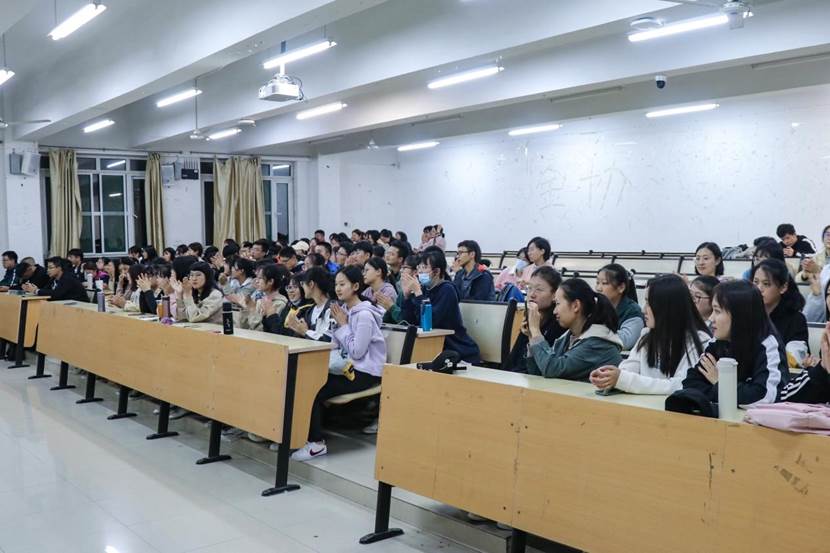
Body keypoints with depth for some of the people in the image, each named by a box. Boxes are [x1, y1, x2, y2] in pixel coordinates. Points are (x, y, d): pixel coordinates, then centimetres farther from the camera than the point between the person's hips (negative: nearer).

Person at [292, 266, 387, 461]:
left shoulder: (364, 315, -16)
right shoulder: (345, 310, 10)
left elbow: (356, 352, -20)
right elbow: (336, 346, 11)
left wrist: (343, 324, -13)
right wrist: (337, 323, -6)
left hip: (365, 373, -8)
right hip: (349, 367, 8)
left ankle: (317, 443, -6)